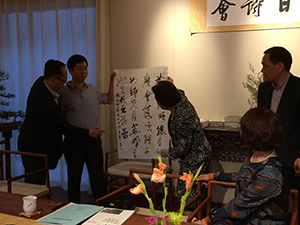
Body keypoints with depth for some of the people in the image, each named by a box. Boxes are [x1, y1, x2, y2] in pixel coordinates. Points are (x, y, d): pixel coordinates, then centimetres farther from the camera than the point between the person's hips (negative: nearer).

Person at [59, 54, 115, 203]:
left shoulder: (92, 90, 9)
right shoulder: (64, 93, -6)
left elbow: (109, 100, 22)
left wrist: (112, 80, 13)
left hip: (93, 140, 4)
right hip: (74, 142, -4)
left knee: (98, 178, 7)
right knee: (74, 178, 9)